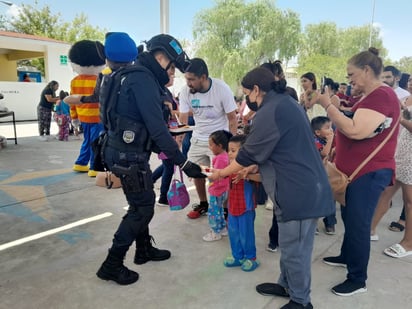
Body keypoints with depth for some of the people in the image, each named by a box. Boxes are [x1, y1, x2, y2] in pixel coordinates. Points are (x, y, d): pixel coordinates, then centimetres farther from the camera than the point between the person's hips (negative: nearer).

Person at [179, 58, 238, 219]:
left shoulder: (222, 89, -21)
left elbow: (232, 119, -12)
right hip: (198, 139, 4)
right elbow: (183, 119, -8)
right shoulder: (186, 91, -14)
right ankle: (203, 204, 35)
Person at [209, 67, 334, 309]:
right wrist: (253, 169, 15)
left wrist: (222, 173, 3)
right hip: (305, 188, 10)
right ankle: (287, 286, 39)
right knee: (291, 246, 22)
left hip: (299, 192, -10)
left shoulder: (270, 111, -18)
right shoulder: (285, 103, 14)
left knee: (294, 250, 5)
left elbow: (248, 154, -12)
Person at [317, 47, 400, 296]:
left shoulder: (382, 96, -20)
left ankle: (358, 280, 13)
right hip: (356, 170, 11)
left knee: (358, 224, -2)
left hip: (370, 173, -11)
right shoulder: (371, 96, 15)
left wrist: (328, 105, -23)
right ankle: (347, 257, 41)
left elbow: (355, 131, -29)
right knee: (349, 217, 22)